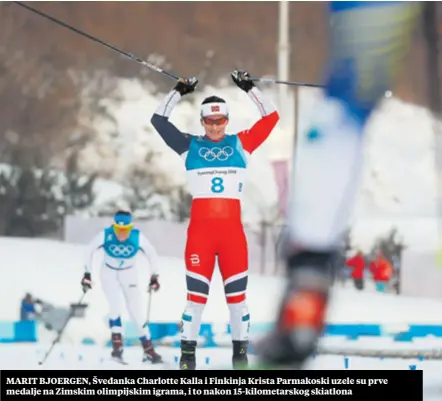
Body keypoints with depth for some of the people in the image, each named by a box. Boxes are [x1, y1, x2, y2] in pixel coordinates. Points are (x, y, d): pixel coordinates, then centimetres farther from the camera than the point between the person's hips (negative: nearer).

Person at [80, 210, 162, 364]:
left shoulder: (138, 237, -24)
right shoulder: (105, 235, -25)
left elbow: (152, 254, -9)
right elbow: (90, 251, -10)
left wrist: (154, 277, -6)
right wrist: (87, 274, -8)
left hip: (129, 274, 1)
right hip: (109, 273, 0)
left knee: (136, 311, -3)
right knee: (116, 305, -20)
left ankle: (148, 350, 5)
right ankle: (117, 346, -13)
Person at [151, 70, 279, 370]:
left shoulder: (240, 144, 9)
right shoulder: (190, 146, 8)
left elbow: (271, 117, 7)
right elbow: (159, 120, 7)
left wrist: (250, 89, 3)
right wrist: (179, 92, 3)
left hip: (232, 229, 1)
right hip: (200, 229, -1)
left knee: (237, 292, 3)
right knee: (196, 292, -2)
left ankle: (241, 348, 13)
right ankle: (188, 350, 5)